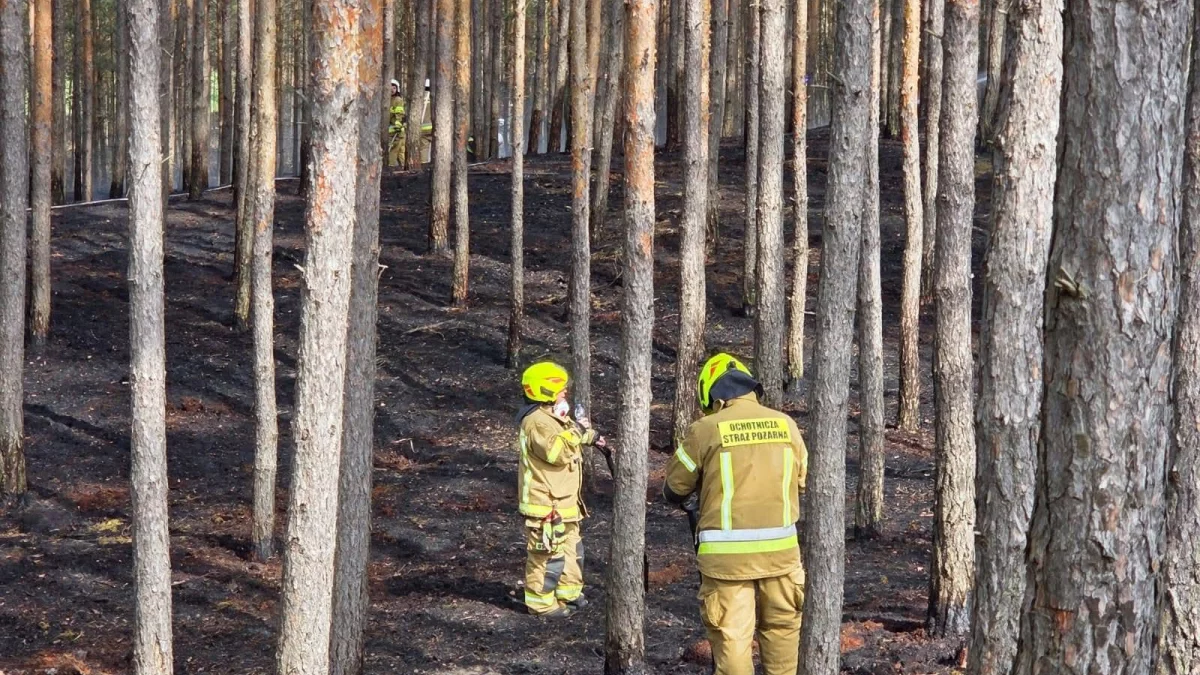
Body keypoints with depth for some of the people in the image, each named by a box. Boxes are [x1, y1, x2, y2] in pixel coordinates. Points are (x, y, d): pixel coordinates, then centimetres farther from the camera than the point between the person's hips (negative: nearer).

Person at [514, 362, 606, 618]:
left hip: (564, 501, 11)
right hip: (545, 503, -11)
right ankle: (540, 601, 3)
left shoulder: (553, 417, 14)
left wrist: (589, 436, 10)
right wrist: (575, 432, -19)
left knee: (571, 547, 20)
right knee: (548, 553, -4)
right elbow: (558, 452, -31)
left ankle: (569, 592, 32)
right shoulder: (537, 422, -20)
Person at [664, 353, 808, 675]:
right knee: (782, 628, 16)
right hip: (780, 548, 4)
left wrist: (691, 505, 27)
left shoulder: (706, 429, -6)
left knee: (731, 636, 2)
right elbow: (802, 480, 18)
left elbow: (674, 489, 5)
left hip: (727, 553, -3)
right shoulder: (786, 424, 5)